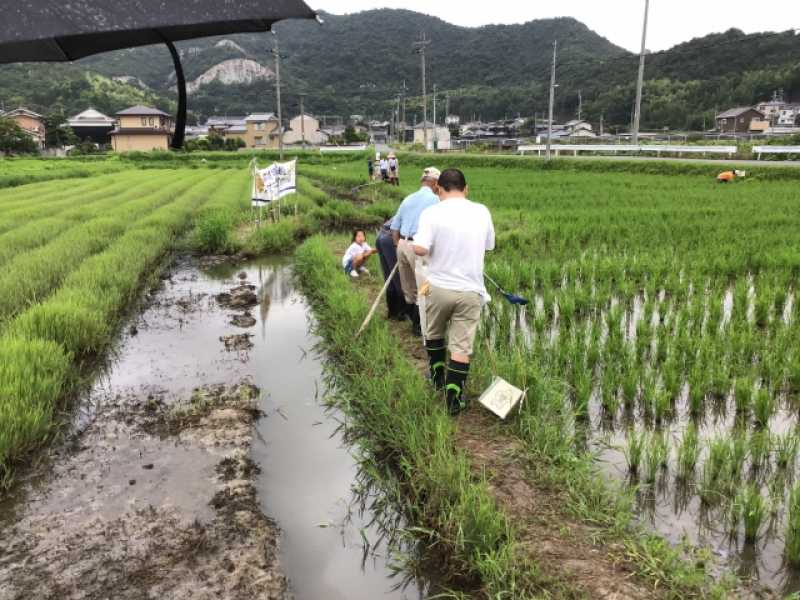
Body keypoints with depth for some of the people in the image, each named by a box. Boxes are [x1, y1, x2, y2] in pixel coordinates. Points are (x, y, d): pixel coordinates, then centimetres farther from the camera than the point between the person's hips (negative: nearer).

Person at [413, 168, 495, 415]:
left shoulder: (432, 213, -10)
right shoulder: (482, 212, 0)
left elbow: (420, 249, -21)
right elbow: (489, 246, 12)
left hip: (439, 287, 0)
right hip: (470, 291, 1)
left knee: (434, 333, 24)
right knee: (462, 345, 4)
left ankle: (438, 375, 40)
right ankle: (454, 397, 3)